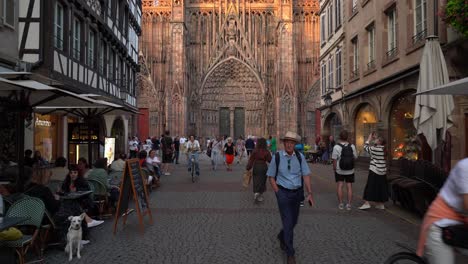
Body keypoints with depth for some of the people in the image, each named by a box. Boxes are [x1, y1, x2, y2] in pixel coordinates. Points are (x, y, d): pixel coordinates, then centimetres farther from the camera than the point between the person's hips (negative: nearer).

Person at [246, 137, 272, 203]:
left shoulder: (255, 151, -8)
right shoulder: (266, 152, -10)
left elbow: (251, 160, -8)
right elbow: (270, 160, -6)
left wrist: (248, 167, -3)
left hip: (256, 167, 0)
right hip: (263, 167, 0)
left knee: (256, 182, 10)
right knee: (262, 181, 13)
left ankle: (256, 193, -8)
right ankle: (260, 196, 17)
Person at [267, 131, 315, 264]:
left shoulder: (300, 157, -3)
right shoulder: (277, 157, -8)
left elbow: (306, 175, -4)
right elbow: (271, 177, -1)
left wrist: (310, 193, -12)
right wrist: (278, 193, -8)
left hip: (297, 193, 4)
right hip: (283, 193, -3)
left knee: (294, 221, 17)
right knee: (288, 223, -5)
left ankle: (282, 237, 48)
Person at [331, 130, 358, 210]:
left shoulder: (336, 147, -13)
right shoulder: (352, 146, -4)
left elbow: (334, 160, -12)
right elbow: (355, 157, 2)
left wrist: (334, 169, -1)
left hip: (339, 171, -2)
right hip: (350, 171, 2)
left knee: (340, 186, 6)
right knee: (349, 186, 8)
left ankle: (340, 204, 8)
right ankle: (349, 204, 11)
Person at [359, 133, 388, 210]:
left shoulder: (374, 149, -16)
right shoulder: (384, 149, 2)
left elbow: (365, 147, -1)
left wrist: (369, 139, 9)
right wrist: (374, 139, 17)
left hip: (374, 171, -6)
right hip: (382, 172, 6)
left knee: (370, 186, -1)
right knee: (381, 187, 13)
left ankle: (366, 203, -4)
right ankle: (381, 204, 20)